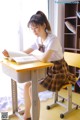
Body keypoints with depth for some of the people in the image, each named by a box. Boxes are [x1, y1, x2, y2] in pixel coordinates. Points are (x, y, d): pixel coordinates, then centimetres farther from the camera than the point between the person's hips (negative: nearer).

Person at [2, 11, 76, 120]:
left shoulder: (53, 39, -23)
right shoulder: (38, 39, 2)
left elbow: (43, 59, -33)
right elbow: (25, 53, 4)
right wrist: (10, 53, -10)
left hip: (58, 72, -8)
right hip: (48, 70, 8)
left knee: (32, 89, -17)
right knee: (27, 85, -2)